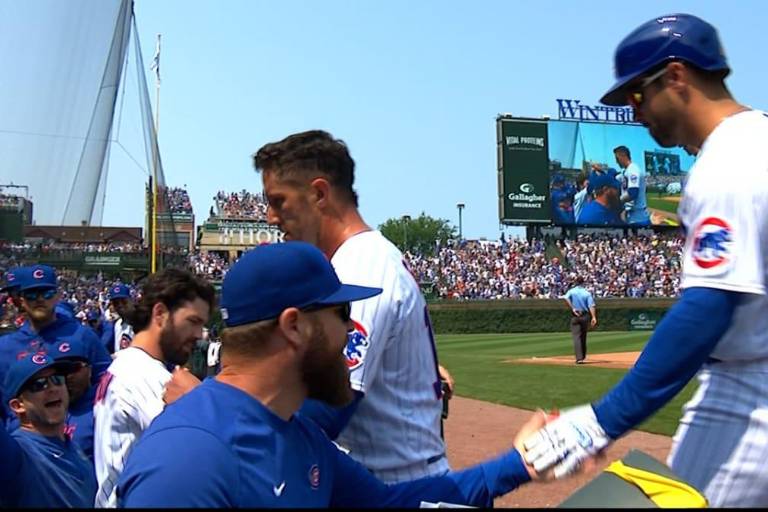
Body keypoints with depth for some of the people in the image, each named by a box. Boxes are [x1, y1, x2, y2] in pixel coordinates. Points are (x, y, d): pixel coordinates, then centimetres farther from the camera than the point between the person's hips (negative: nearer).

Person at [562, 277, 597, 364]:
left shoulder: (572, 291, -1)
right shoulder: (587, 293, 2)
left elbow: (566, 298, -23)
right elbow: (591, 306, -10)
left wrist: (572, 309, -20)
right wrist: (594, 317, -17)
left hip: (575, 316, -2)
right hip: (585, 316, 3)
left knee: (576, 337, -5)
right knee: (583, 337, 17)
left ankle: (579, 358, -16)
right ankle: (582, 356, 28)